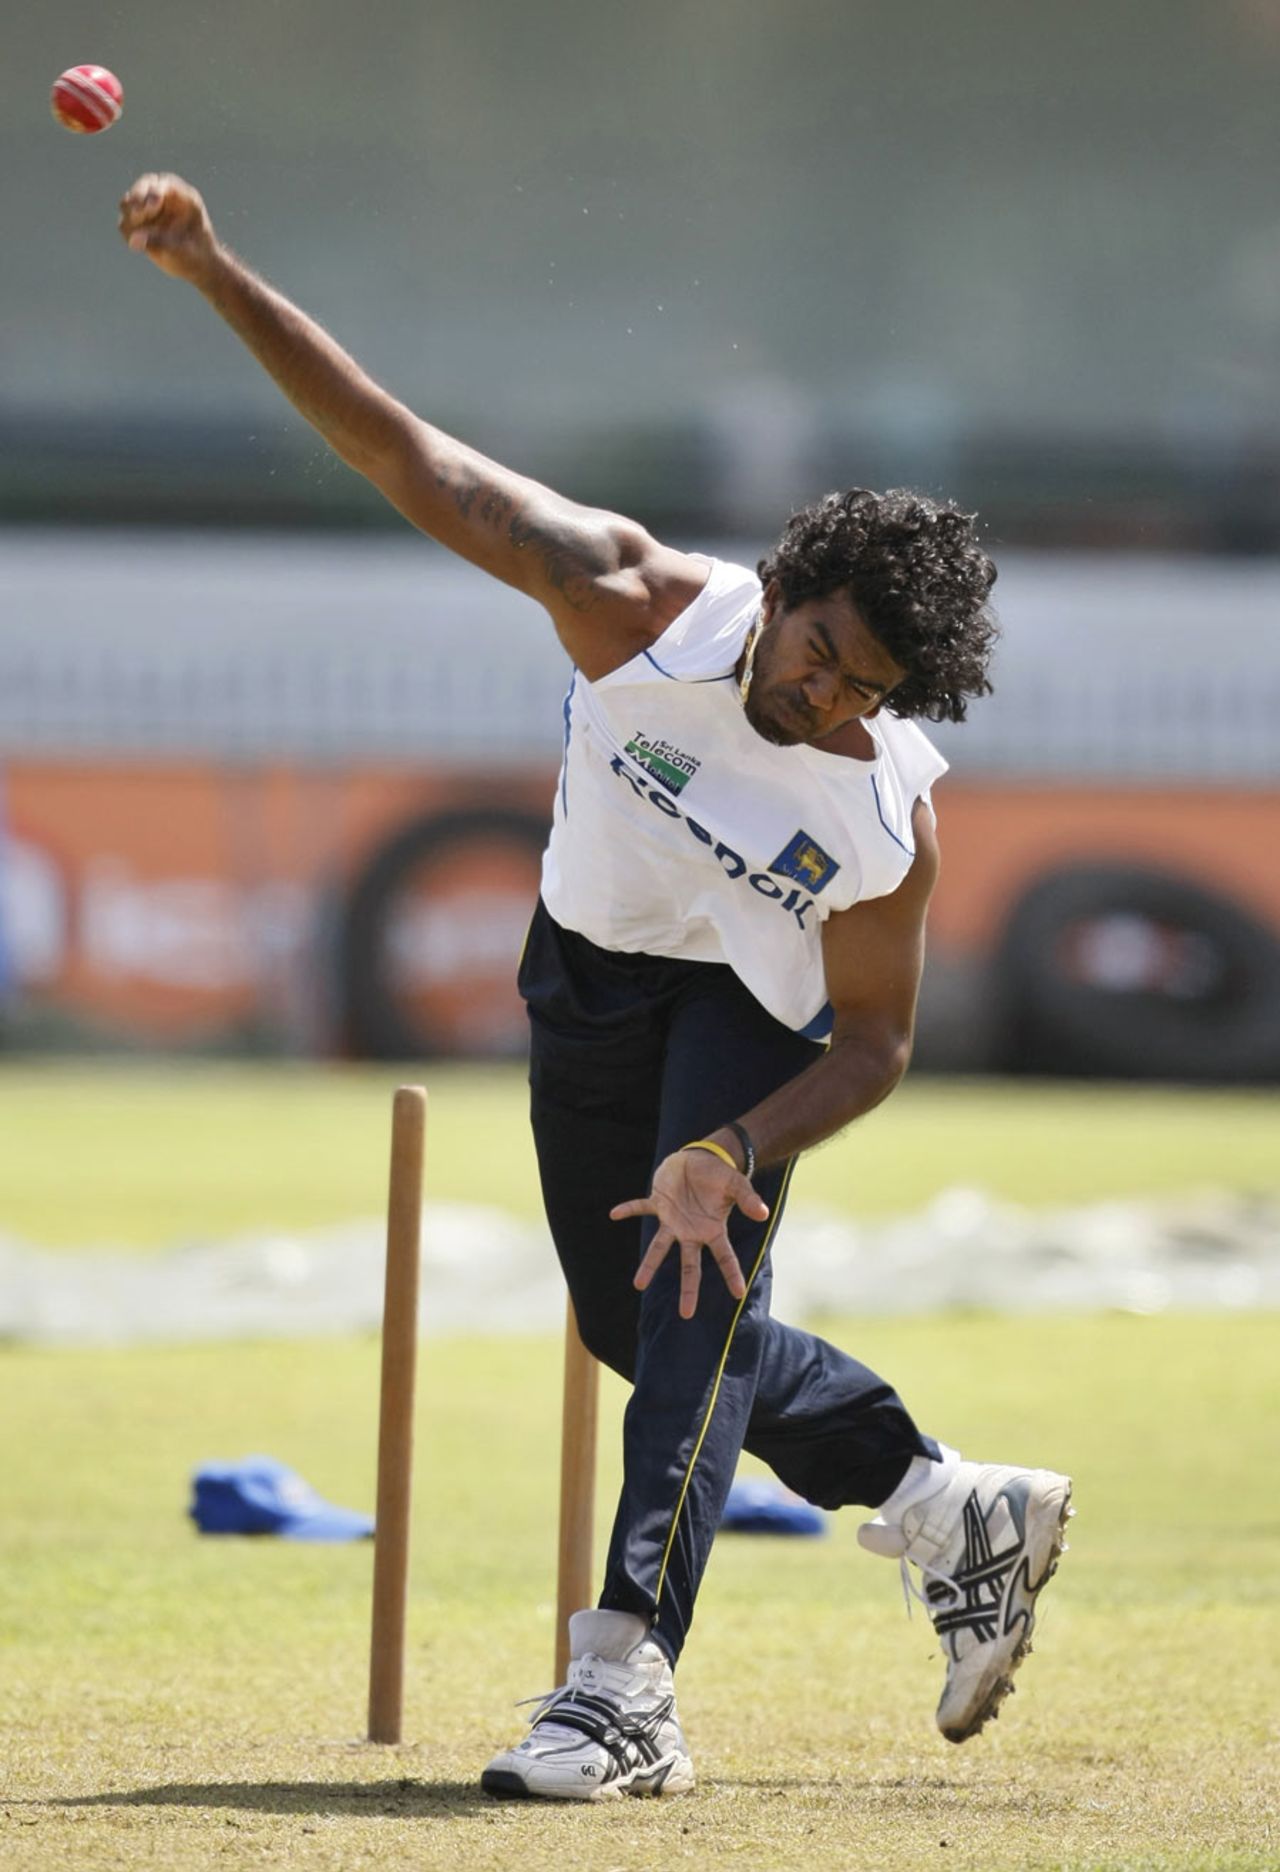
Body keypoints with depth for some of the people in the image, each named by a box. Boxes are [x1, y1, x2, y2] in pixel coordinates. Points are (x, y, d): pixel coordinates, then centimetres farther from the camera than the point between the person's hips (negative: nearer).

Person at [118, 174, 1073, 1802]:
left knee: (700, 1287, -24)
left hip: (753, 1003, -3)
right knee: (632, 1320, 13)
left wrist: (738, 1150, -34)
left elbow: (871, 1040, -16)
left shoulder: (891, 822, -31)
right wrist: (218, 279, -39)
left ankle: (628, 1684, -28)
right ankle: (953, 1508, 30)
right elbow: (409, 460, -32)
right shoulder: (642, 610, -32)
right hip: (589, 974, 4)